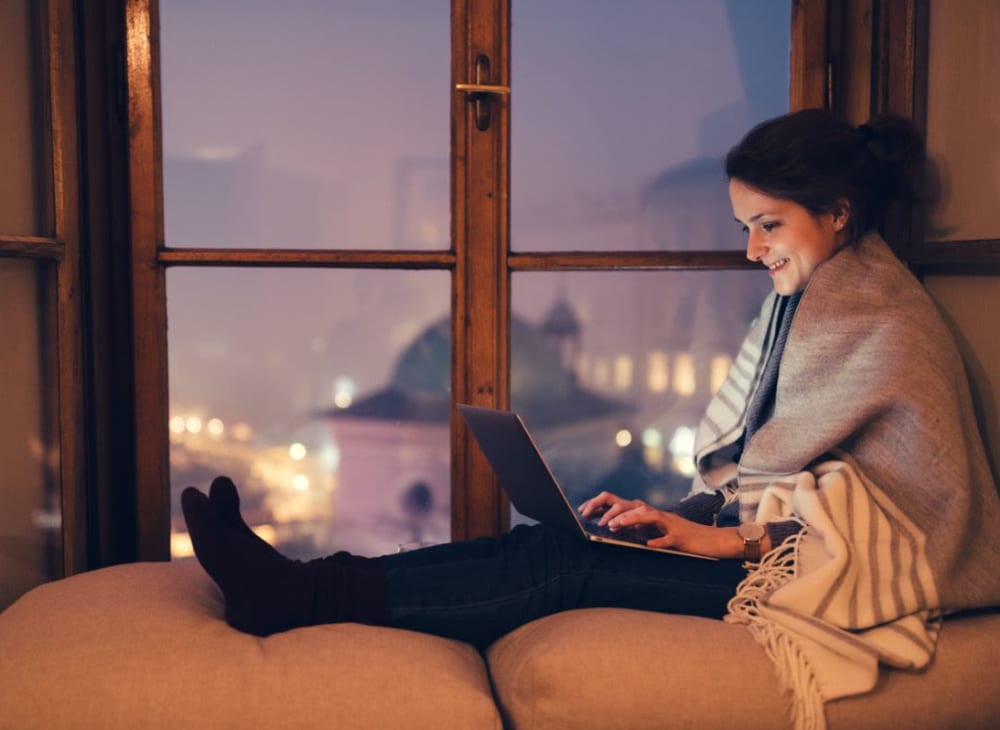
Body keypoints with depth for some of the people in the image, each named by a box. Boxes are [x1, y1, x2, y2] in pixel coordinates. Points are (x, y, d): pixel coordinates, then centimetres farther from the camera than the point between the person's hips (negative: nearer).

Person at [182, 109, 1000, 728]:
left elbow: (878, 511, -15)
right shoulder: (800, 300, 15)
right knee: (548, 542, -16)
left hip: (846, 576, -7)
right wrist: (689, 514, -4)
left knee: (572, 564, -25)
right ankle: (301, 586, -24)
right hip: (767, 532, 7)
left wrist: (733, 538, -20)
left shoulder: (891, 328, -11)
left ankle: (310, 593, -29)